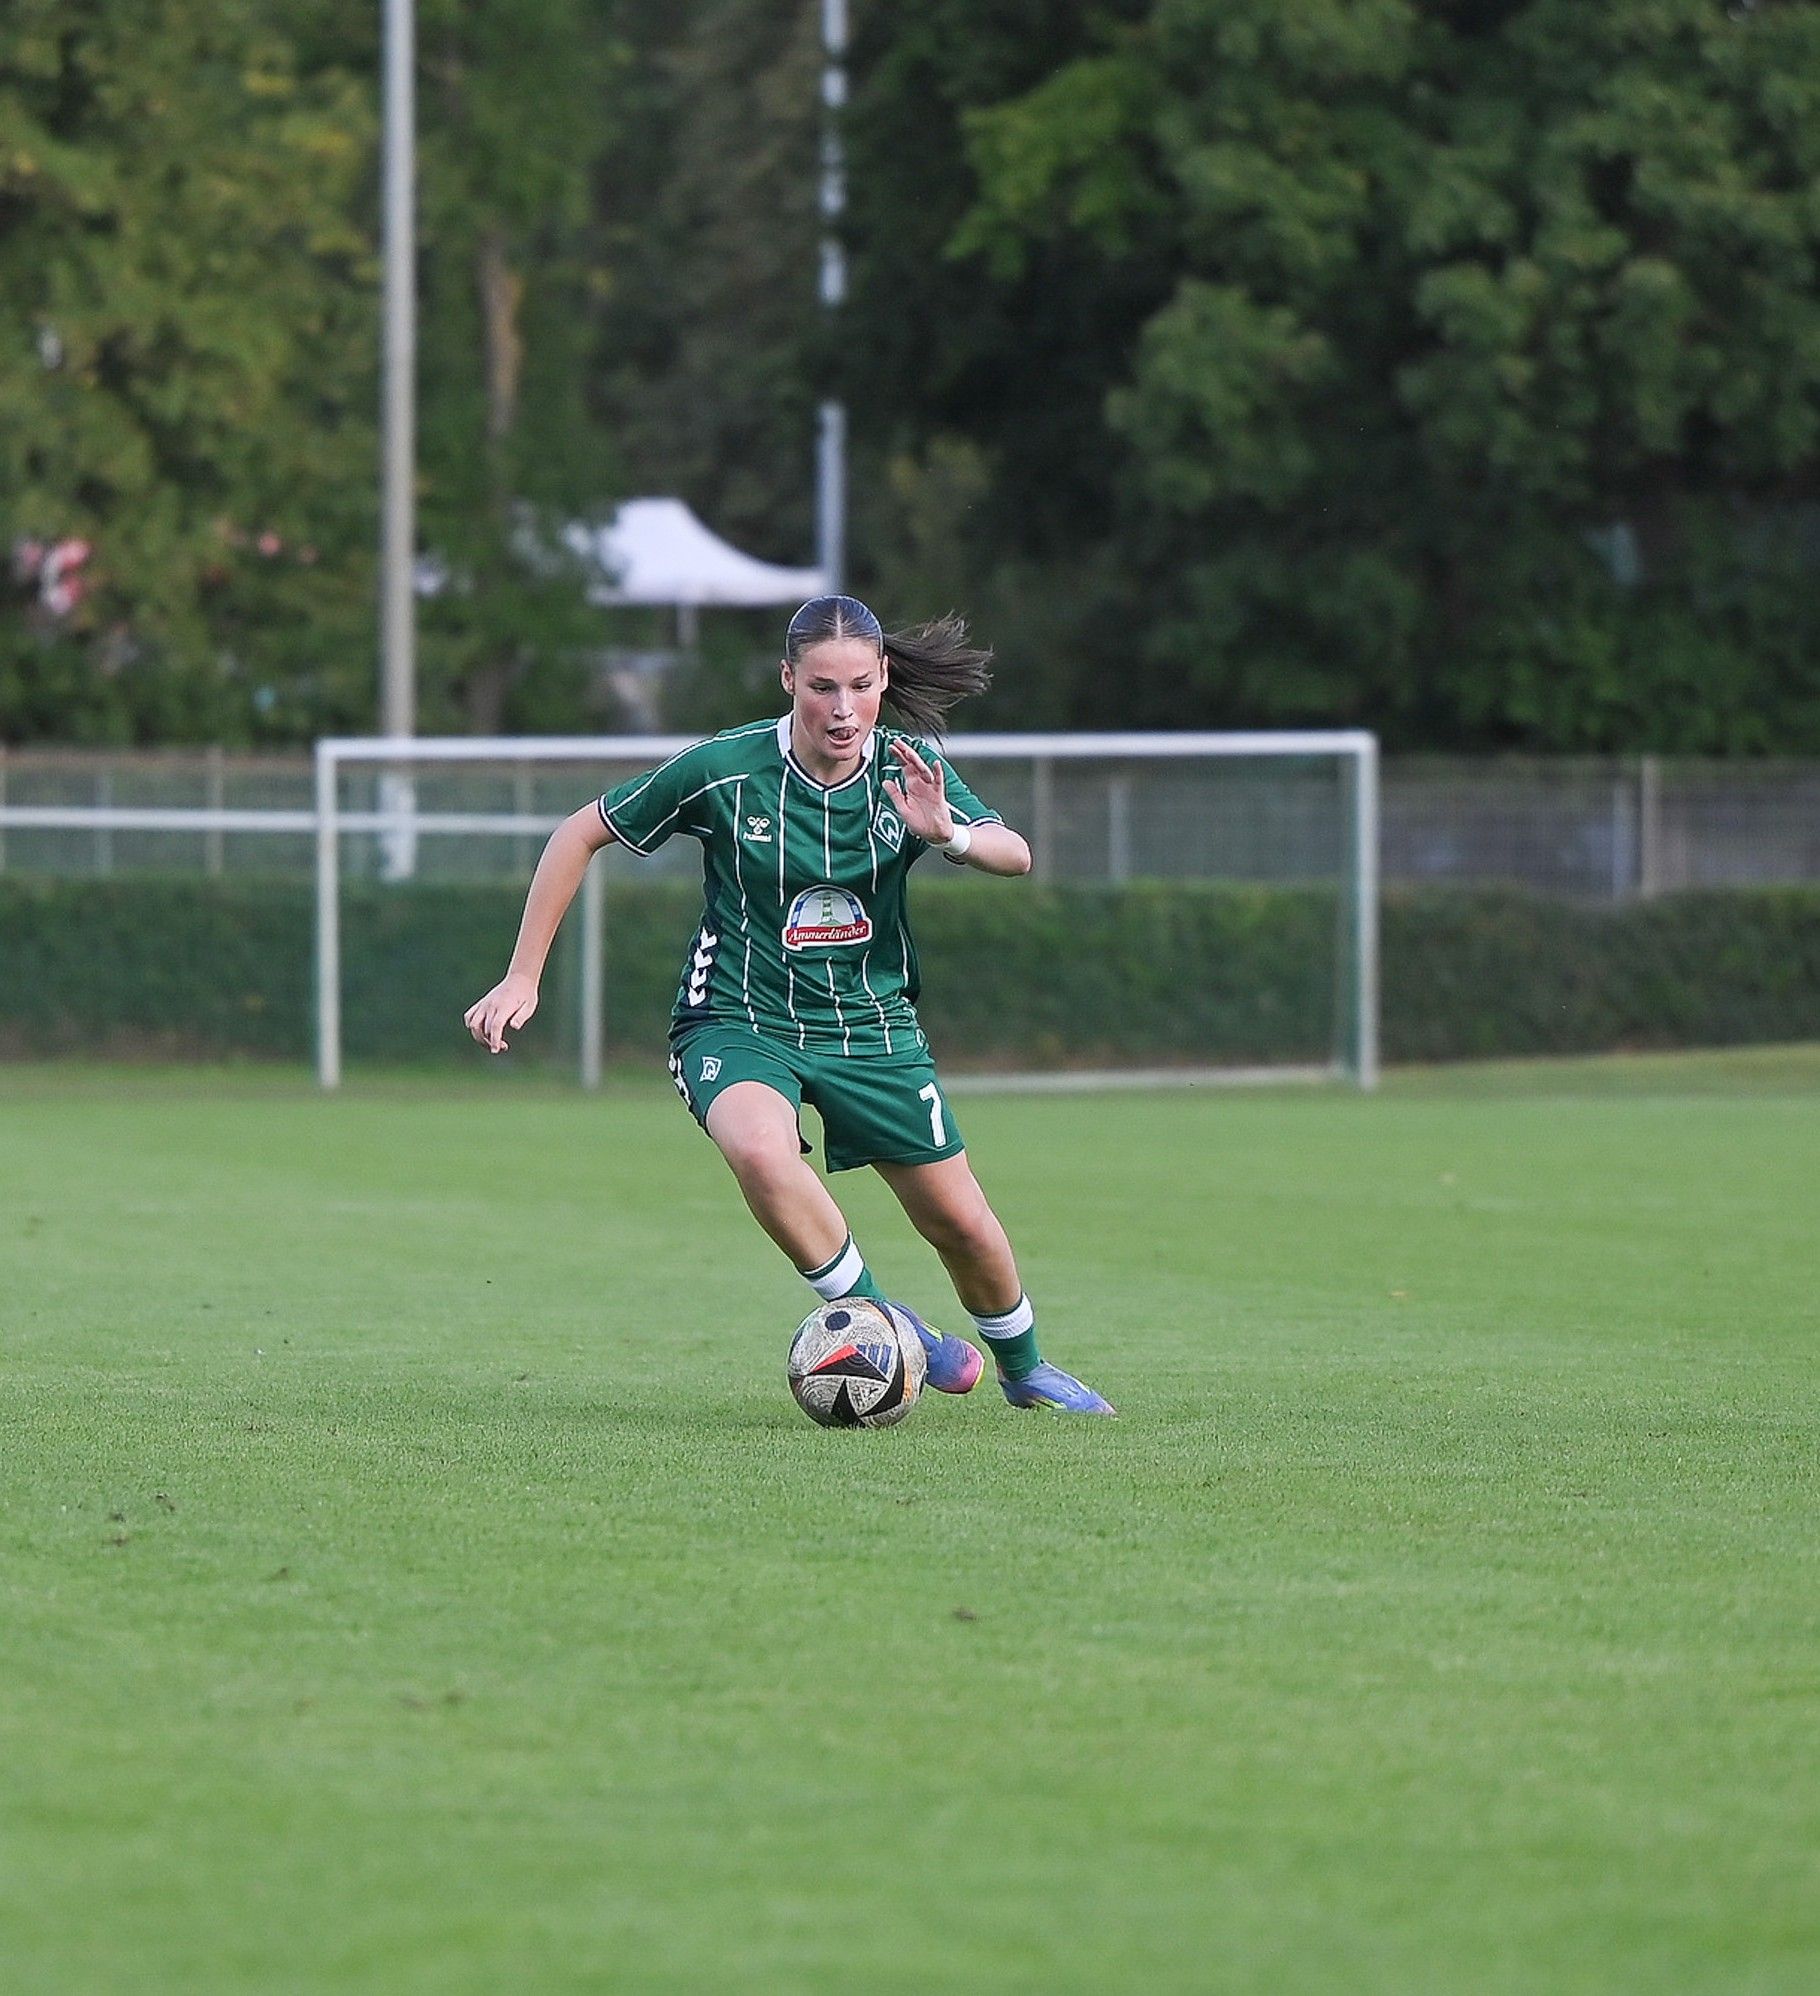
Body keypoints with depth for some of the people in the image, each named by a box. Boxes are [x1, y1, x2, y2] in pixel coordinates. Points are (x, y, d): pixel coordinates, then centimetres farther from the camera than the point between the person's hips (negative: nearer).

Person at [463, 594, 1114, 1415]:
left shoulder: (910, 768, -6)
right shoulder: (723, 769, -15)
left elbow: (1016, 854, -17)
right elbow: (579, 835, -5)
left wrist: (946, 834, -39)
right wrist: (521, 978, -6)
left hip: (873, 1026, 3)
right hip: (739, 1027, -3)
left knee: (963, 1225, 5)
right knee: (761, 1149, -36)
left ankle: (1023, 1368, 36)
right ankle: (875, 1321, -17)